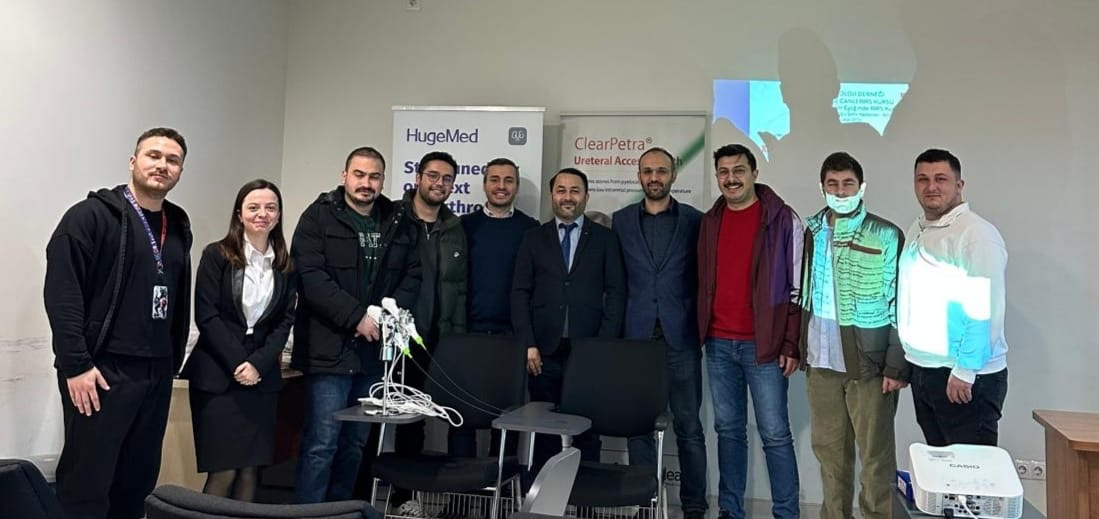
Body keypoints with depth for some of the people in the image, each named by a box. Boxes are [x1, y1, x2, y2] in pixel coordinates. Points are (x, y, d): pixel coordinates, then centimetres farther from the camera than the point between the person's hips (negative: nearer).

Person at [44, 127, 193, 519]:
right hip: (102, 369, -6)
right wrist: (76, 365, -17)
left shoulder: (178, 226, 14)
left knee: (139, 482, 12)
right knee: (87, 484, 1)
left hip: (156, 372, 6)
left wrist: (173, 361, 13)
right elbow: (61, 292, -13)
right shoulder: (92, 215, -6)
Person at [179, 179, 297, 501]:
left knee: (250, 470, 4)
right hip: (218, 375, -3)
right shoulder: (216, 255, -1)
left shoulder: (286, 265, 8)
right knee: (223, 471, -4)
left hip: (263, 377, 3)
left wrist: (259, 364, -9)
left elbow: (285, 321, 4)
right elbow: (206, 316, -7)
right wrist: (237, 364, -13)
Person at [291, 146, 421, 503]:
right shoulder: (319, 216, -2)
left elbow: (412, 275, 11)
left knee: (356, 443, 13)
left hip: (375, 350, 5)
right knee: (322, 443, -3)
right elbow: (310, 277, -13)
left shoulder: (399, 222, 11)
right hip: (330, 349, -5)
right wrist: (357, 316, -18)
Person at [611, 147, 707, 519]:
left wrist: (700, 326, -2)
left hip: (680, 337, -1)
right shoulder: (621, 220, 8)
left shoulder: (695, 220, 4)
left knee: (688, 426, 4)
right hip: (636, 336, 1)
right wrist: (619, 327, 2)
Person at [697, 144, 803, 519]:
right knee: (728, 430, 11)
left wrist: (791, 344, -8)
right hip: (718, 344, 4)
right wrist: (701, 332, 9)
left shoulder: (783, 218, -3)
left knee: (775, 434, 1)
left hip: (764, 343, -4)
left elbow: (797, 285, -4)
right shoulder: (709, 221, 11)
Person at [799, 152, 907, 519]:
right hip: (821, 362, 4)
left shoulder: (886, 236, -5)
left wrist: (897, 366, -11)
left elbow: (899, 305, -7)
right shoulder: (811, 232, 9)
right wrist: (801, 350, 11)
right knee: (829, 450, 13)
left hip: (869, 362, -4)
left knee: (875, 455, 4)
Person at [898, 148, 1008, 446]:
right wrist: (907, 358, 13)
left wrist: (964, 372, -21)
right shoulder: (915, 232, 10)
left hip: (968, 378, -7)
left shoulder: (977, 235, -14)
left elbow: (984, 311, -20)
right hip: (923, 371, 7)